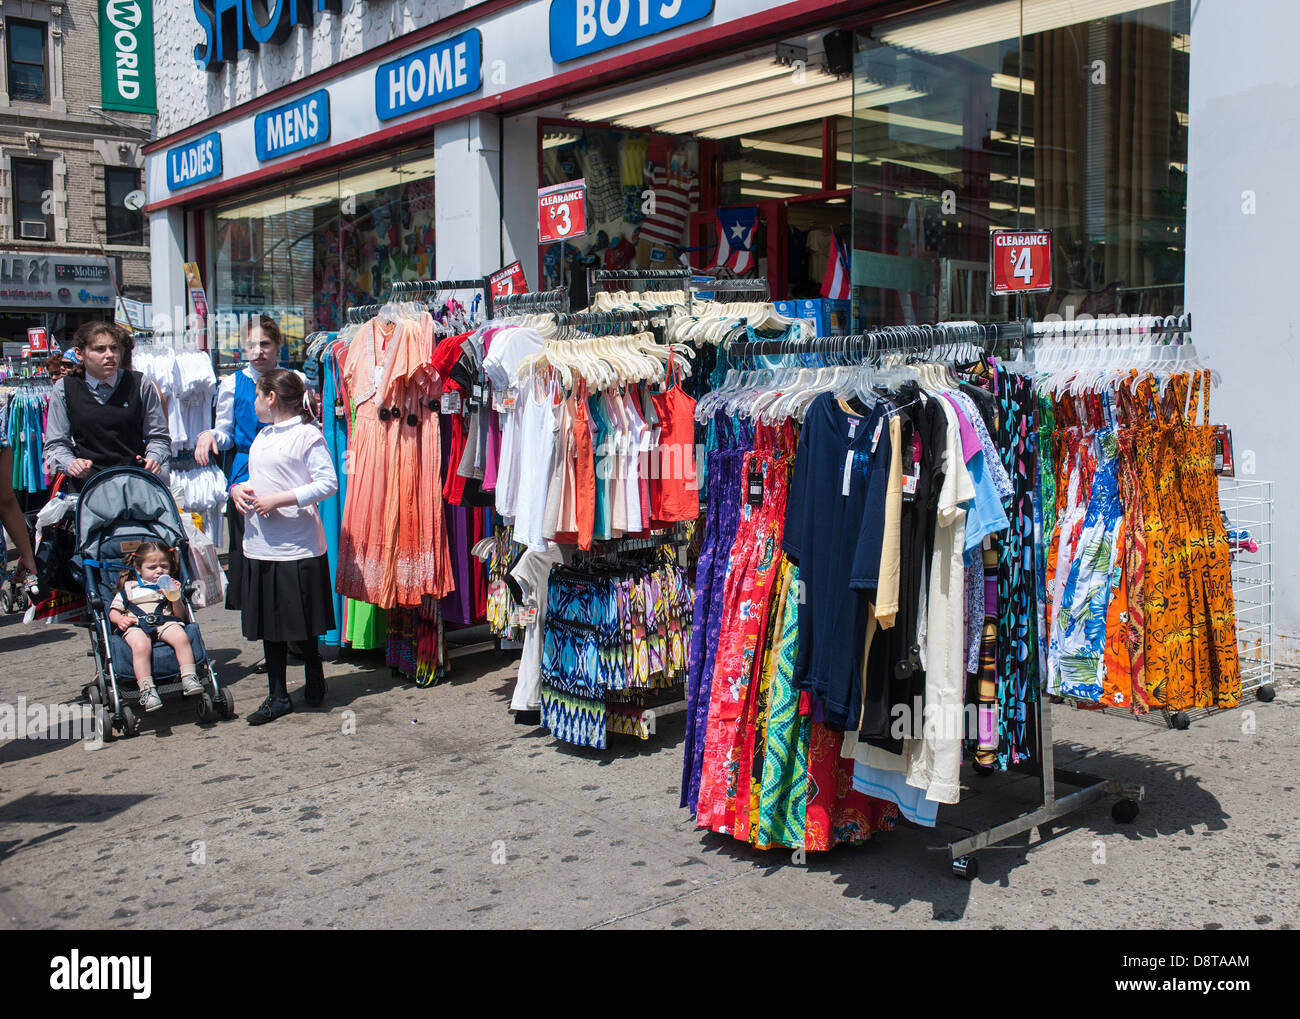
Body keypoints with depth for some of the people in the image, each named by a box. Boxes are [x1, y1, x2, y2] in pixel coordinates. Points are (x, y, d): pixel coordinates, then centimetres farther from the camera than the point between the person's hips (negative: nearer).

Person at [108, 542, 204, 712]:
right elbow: (113, 611, 20)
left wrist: (175, 598, -5)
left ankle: (188, 678, -31)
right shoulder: (129, 588, 23)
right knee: (141, 646, -36)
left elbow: (180, 614, 13)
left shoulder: (169, 587, 23)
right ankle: (146, 689, -38)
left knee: (181, 637, -33)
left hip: (165, 622, 1)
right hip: (136, 625, -1)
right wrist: (120, 619, -2)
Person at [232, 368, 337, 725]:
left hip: (298, 547, -7)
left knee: (304, 624, 4)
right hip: (261, 546, 8)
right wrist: (238, 489, 2)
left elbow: (328, 483, -16)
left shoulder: (307, 435, -9)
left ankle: (314, 681, 27)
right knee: (269, 624, 10)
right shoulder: (261, 437, 16)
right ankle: (278, 696, 18)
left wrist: (280, 499, -19)